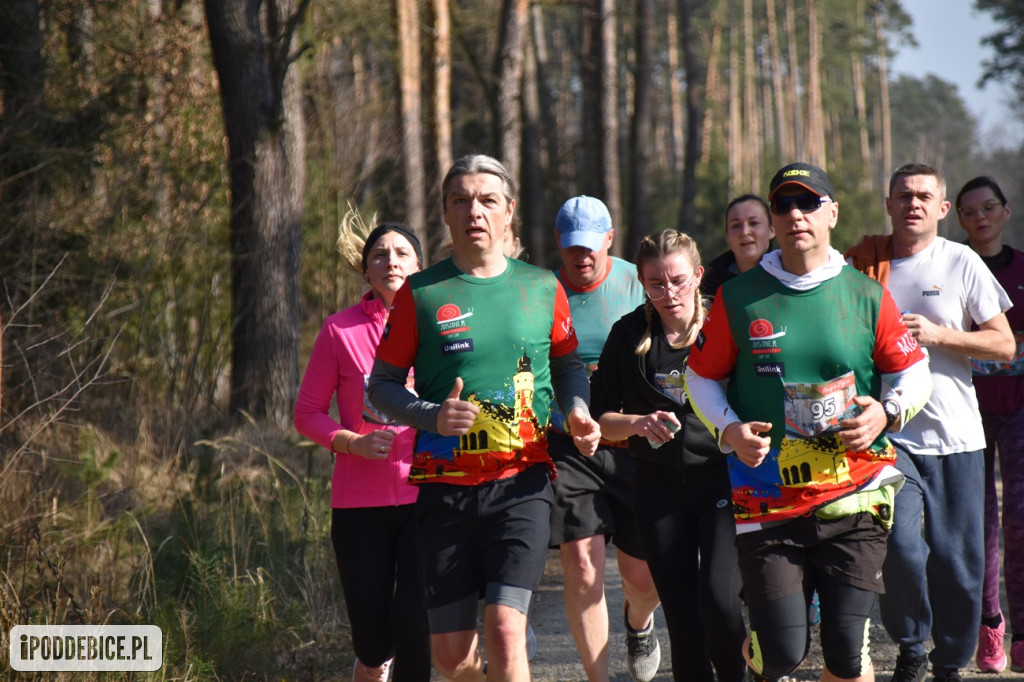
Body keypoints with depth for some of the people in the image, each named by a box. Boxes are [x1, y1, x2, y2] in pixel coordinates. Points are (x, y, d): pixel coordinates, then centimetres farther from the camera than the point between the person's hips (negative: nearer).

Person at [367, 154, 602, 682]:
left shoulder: (542, 288, 7)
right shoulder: (421, 294, 2)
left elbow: (568, 363, 21)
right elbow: (382, 384, 6)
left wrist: (578, 413, 1)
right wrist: (432, 416, -13)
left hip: (522, 484, 0)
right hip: (444, 487, 0)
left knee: (504, 628, -18)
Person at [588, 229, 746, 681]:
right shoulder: (630, 335, 2)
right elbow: (598, 416, 5)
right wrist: (638, 423, -13)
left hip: (722, 477, -2)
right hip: (660, 488, 2)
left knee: (719, 599, -18)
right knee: (681, 616, 3)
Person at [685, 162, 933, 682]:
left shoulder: (866, 297, 5)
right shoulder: (738, 299, 3)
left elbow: (913, 371, 14)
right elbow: (701, 375, 11)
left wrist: (888, 412, -6)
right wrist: (729, 430, -6)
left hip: (854, 497, 1)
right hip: (767, 499, -1)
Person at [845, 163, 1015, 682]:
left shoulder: (962, 263, 2)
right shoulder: (864, 264, 6)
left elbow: (1005, 345, 1)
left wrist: (938, 334, -11)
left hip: (955, 436, 0)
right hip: (890, 432, 0)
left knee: (957, 557, 2)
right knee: (899, 543, -17)